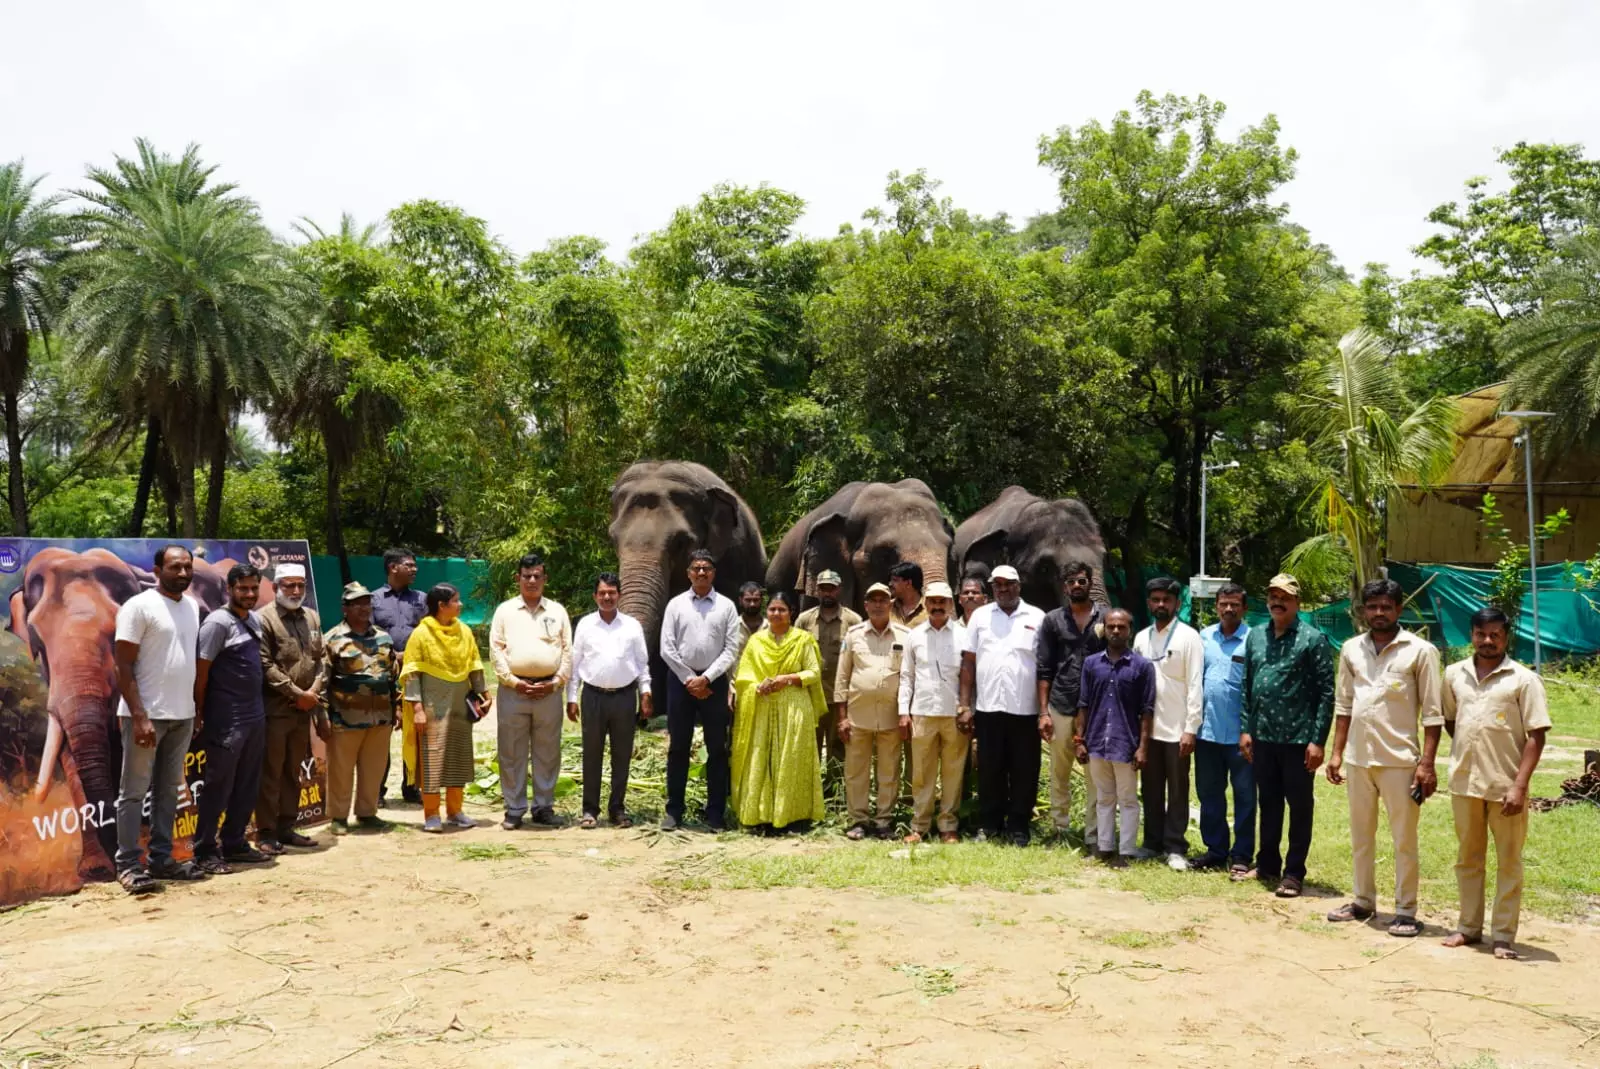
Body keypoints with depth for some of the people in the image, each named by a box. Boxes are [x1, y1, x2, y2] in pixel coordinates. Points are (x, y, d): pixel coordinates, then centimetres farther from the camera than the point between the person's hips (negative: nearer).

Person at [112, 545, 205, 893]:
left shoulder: (193, 606, 11)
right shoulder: (139, 606, -9)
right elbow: (123, 666, -12)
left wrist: (197, 709, 12)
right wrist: (139, 716, -19)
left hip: (183, 715, 7)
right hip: (146, 715, -7)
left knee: (168, 790, 11)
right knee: (134, 792, 0)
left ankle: (161, 859, 18)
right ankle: (128, 864, 5)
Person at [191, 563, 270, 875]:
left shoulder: (255, 621, 12)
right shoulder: (218, 622, -11)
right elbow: (201, 671, -12)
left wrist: (260, 707, 13)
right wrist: (199, 714, -11)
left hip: (255, 716, 8)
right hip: (227, 719, -8)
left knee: (247, 786, 12)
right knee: (218, 786, -2)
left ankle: (235, 844, 22)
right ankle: (205, 851, 7)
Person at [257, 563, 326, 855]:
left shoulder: (312, 618, 13)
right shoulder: (265, 618, -7)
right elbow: (265, 665, -14)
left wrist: (313, 693, -3)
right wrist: (297, 693, -14)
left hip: (303, 709, 6)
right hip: (275, 709, -6)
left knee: (293, 771, 12)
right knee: (270, 773, -1)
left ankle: (286, 827, 20)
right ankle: (265, 832, 6)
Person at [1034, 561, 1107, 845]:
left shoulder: (1107, 617, 3)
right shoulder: (1053, 620, 6)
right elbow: (1044, 670, 5)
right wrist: (1043, 711, -2)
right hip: (1061, 707, 1)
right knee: (1059, 774, 10)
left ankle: (1093, 835, 9)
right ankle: (1060, 830, 21)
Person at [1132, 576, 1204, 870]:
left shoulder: (1189, 637, -6)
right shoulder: (1141, 638, 9)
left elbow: (1195, 686, -10)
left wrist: (1191, 728, -14)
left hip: (1177, 729, -5)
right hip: (1147, 727, 5)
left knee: (1177, 791, 4)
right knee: (1150, 789, 11)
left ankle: (1175, 847, 10)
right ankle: (1153, 842, 21)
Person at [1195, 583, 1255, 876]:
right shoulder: (1204, 637, 8)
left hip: (1239, 733, -5)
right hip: (1207, 730, 5)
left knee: (1244, 795, 4)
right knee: (1209, 793, 13)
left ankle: (1242, 855, 13)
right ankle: (1216, 849, 25)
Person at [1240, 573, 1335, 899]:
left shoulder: (1313, 639, -7)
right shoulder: (1255, 636, 9)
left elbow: (1326, 692, -10)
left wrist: (1318, 740, -14)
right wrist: (1245, 729, 6)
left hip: (1298, 738, -5)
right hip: (1263, 737, 5)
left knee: (1300, 807, 5)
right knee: (1268, 803, 15)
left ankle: (1293, 873, 13)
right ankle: (1267, 864, 27)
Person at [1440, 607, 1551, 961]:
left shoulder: (1523, 680, -7)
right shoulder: (1454, 674, 5)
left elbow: (1536, 735, -10)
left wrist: (1519, 786, -16)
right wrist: (1467, 749, 7)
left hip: (1505, 785, -4)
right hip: (1464, 782, 4)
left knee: (1508, 862, 6)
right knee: (1468, 858, 14)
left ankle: (1503, 936, 14)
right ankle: (1469, 927, 25)